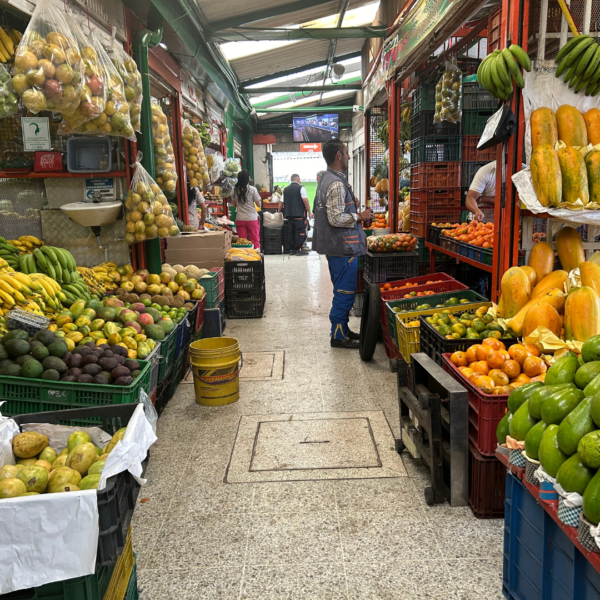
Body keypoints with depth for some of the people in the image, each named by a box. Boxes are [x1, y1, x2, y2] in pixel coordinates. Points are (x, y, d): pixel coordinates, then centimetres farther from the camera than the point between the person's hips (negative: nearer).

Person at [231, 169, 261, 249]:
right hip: (252, 218, -3)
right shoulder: (252, 189, -8)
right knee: (255, 241, 5)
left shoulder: (235, 190, 1)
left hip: (239, 219, 3)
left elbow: (234, 204, 10)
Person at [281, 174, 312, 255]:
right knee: (300, 232, -2)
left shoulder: (286, 189, 13)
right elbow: (305, 201, -11)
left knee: (292, 231, 12)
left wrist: (279, 212, 26)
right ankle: (298, 250, -3)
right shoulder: (301, 188, -4)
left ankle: (292, 249, 14)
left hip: (289, 214, 6)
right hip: (299, 214, -6)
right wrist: (309, 212, -6)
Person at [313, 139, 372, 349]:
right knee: (345, 292, -2)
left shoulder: (327, 179, 14)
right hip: (344, 247, -11)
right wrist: (359, 217, -13)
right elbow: (336, 219, -25)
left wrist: (351, 207, 14)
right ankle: (338, 336, 5)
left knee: (342, 292, 19)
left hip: (336, 246, 11)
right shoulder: (337, 184, -19)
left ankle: (342, 329, 29)